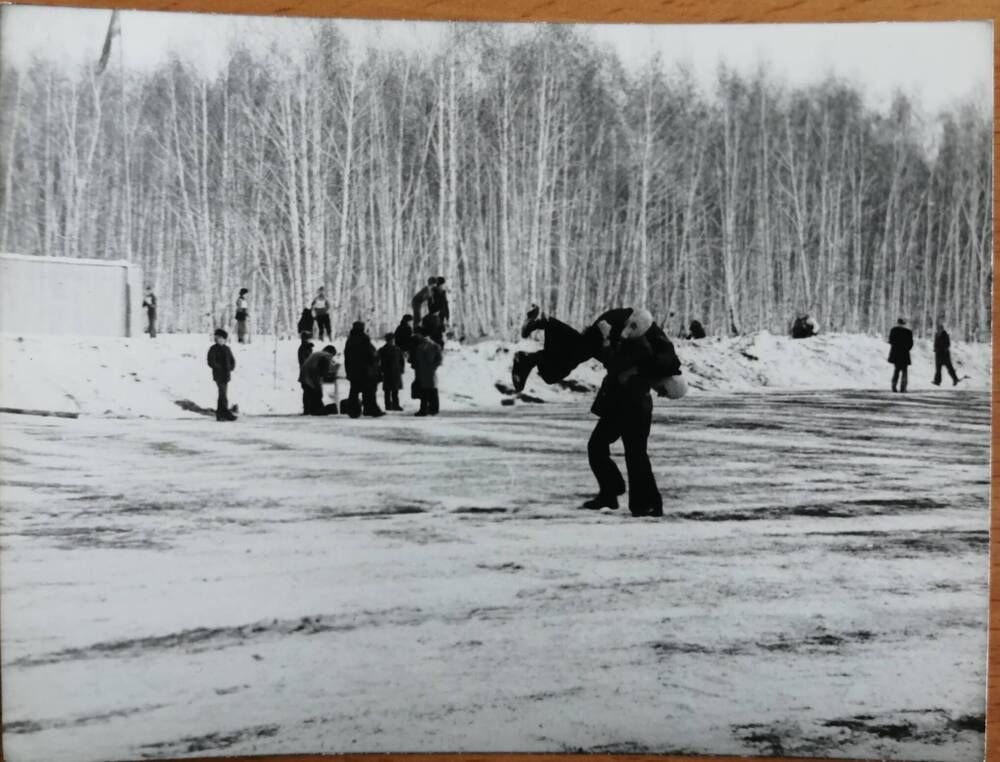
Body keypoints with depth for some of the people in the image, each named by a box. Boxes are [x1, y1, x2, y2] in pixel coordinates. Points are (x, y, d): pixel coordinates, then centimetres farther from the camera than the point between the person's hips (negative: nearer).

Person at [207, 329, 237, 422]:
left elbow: (232, 360, 19)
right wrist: (220, 368, -14)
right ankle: (227, 414, -10)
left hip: (226, 375, 6)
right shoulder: (213, 349, -4)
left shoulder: (227, 349, 11)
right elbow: (211, 362, -11)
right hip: (218, 375, -6)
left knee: (222, 395, 9)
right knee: (223, 394, -10)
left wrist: (231, 368, 1)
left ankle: (219, 415, 15)